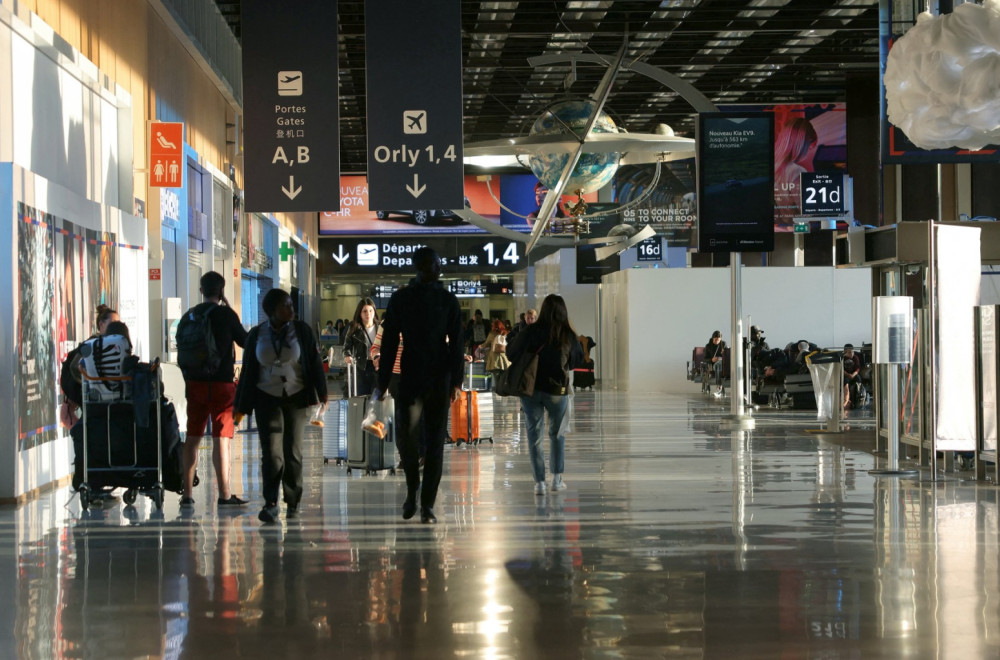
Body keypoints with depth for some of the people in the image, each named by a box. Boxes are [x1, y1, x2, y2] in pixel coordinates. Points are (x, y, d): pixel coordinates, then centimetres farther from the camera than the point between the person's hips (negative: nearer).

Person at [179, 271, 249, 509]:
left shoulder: (189, 315, 5)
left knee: (192, 437, 11)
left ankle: (187, 493, 14)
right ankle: (224, 494, -5)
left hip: (194, 383, 5)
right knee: (222, 438, -4)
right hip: (222, 382, -5)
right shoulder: (226, 314, -8)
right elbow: (245, 342, 4)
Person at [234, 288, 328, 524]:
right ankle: (271, 504, -14)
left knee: (293, 451, 3)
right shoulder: (256, 335, 4)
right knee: (271, 451, -10)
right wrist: (241, 405, 9)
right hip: (267, 400, 0)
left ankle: (293, 504, 14)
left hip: (296, 398, 0)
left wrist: (322, 392, -7)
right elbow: (247, 372, 9)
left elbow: (315, 363, 1)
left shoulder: (302, 331, 2)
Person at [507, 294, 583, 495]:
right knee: (557, 433, 18)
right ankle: (557, 478, 20)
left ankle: (539, 482, 1)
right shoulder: (569, 335, -6)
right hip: (558, 390, 1)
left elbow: (511, 354, -9)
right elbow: (578, 359, 9)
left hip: (530, 389, -1)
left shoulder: (531, 331, -10)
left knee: (534, 435, 6)